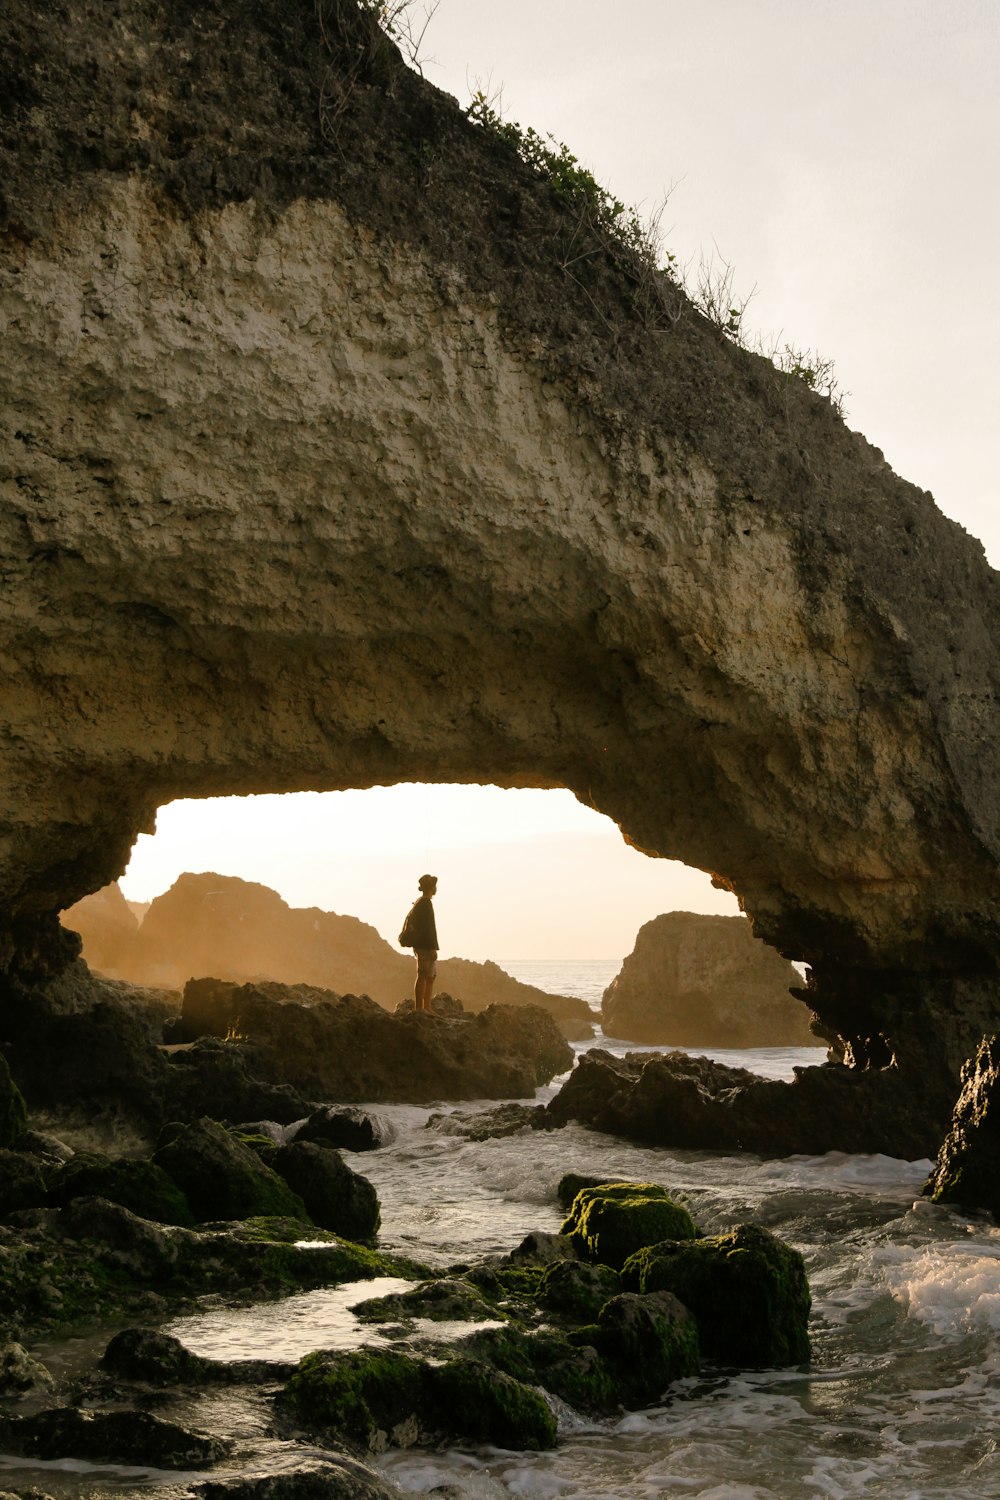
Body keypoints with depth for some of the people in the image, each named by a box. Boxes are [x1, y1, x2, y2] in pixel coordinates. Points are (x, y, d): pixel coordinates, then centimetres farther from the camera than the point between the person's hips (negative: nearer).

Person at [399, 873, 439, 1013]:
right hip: (425, 946, -10)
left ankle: (426, 1007, 15)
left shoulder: (419, 902, 17)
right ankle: (419, 1008, -9)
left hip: (421, 945, 10)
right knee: (423, 976, -9)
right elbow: (428, 927, -19)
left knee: (432, 975, 13)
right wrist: (432, 948, -20)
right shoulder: (426, 903, -13)